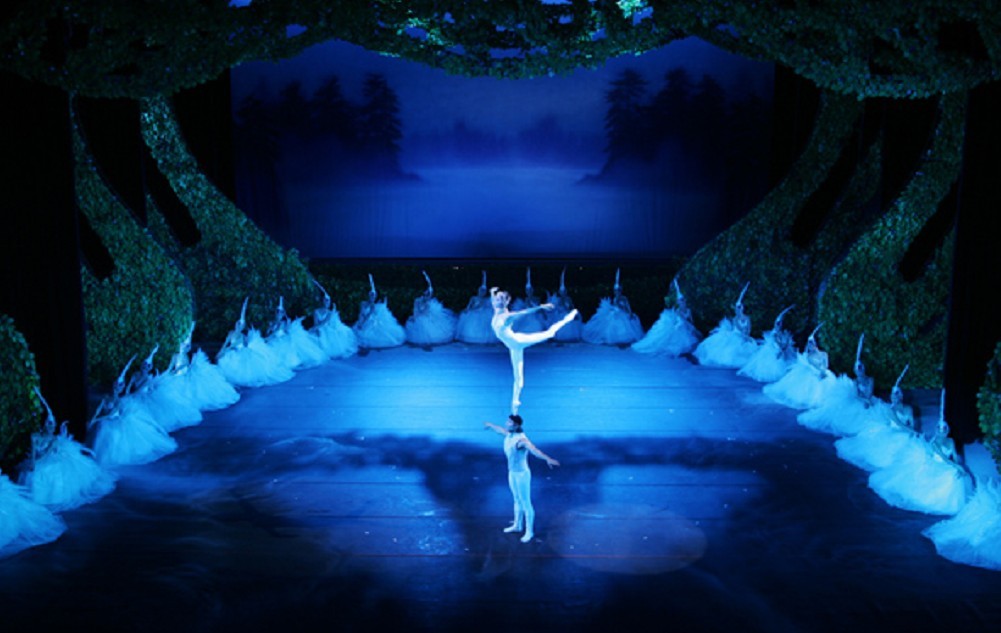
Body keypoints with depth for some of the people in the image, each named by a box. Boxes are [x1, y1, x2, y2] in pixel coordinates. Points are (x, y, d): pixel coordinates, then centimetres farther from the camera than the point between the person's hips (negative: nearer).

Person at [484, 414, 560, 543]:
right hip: (512, 473, 9)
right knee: (517, 500, 24)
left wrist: (547, 459, -65)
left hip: (522, 474, -9)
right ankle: (517, 525, 41)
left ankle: (529, 531, 17)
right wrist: (490, 425, 43)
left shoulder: (521, 439, -29)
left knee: (526, 503, 4)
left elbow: (534, 450, -47)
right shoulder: (509, 434, -3)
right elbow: (500, 430, 22)